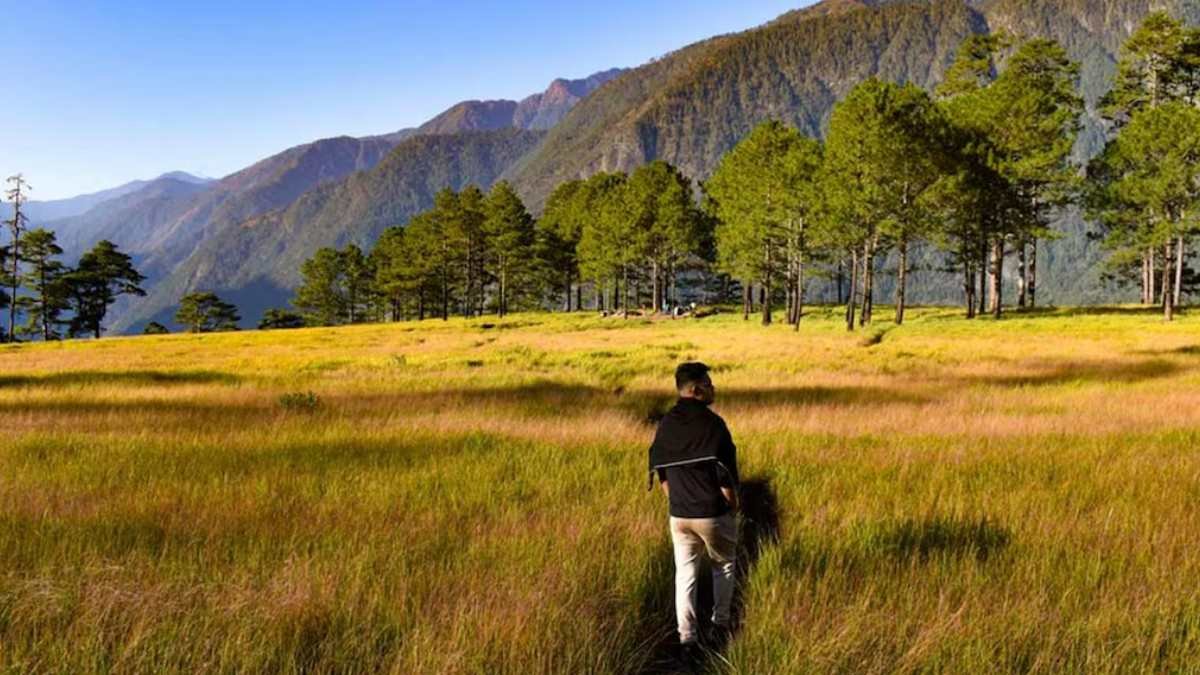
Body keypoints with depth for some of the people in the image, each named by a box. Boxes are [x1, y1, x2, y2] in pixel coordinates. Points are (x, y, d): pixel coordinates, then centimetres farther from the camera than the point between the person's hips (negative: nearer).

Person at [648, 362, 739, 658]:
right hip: (714, 514, -4)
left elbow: (660, 472, 7)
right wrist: (733, 504, 0)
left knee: (684, 575, 11)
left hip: (679, 515, 4)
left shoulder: (666, 424, 0)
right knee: (724, 566, 20)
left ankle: (687, 639, 11)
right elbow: (726, 473, -17)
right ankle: (720, 625, 26)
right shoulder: (712, 424, -18)